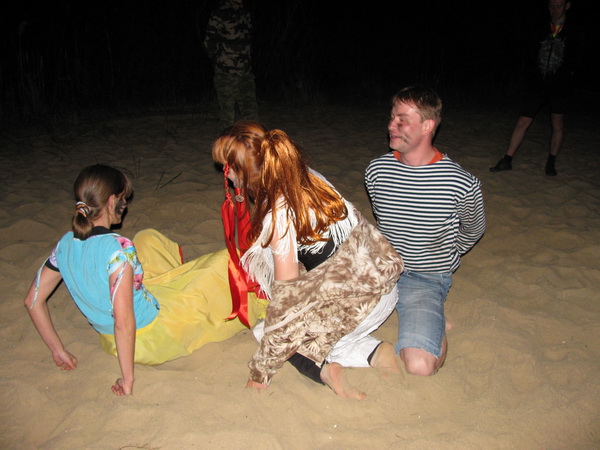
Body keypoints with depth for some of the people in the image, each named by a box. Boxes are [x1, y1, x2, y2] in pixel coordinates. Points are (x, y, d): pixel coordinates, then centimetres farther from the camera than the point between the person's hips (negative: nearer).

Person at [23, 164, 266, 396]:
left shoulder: (66, 244, -9)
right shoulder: (117, 248, -31)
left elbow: (33, 300, -1)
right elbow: (124, 322, -34)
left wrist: (58, 350, 7)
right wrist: (128, 379, -23)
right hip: (150, 338, -7)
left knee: (148, 238, 19)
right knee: (227, 263, 2)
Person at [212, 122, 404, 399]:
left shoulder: (278, 213, -23)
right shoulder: (307, 177, 1)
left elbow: (286, 291, -18)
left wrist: (261, 371, -9)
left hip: (359, 300, -8)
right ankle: (373, 353, 4)